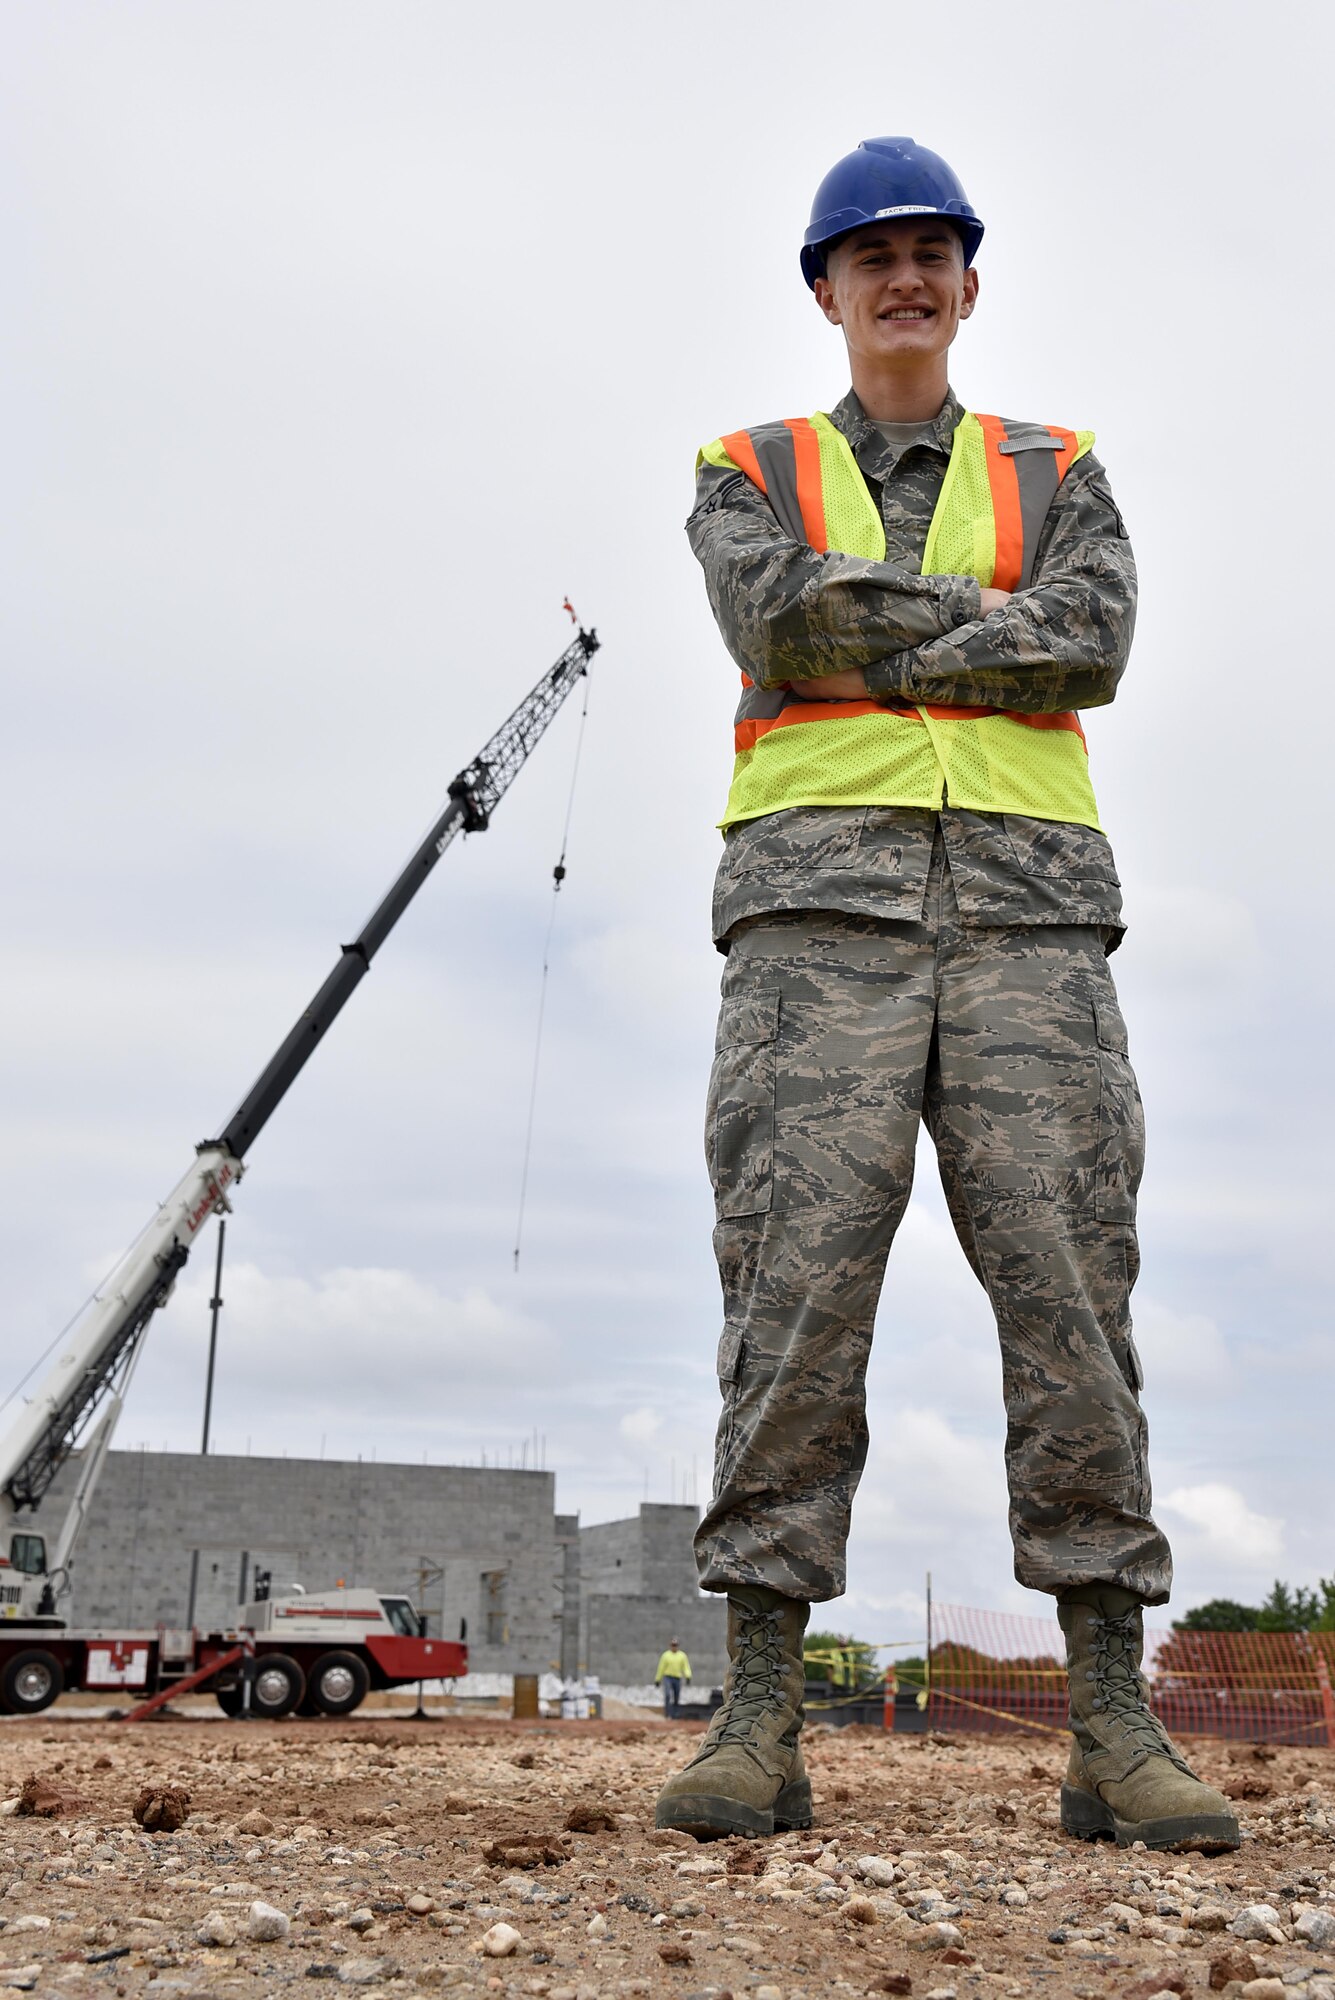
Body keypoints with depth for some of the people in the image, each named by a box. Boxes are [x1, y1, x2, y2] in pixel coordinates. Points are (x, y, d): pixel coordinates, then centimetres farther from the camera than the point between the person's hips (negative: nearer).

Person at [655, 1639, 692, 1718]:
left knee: (677, 1699, 5)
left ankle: (674, 1717, 17)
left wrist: (687, 1676, -17)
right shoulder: (666, 1655, 3)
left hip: (678, 1679, 3)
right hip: (667, 1677, -3)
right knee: (667, 1695, -21)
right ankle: (668, 1715, -21)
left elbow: (686, 1667, 1)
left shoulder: (682, 1655, 7)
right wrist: (657, 1680, 7)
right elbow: (661, 1668, 6)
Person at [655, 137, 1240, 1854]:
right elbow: (779, 623, -4)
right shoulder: (749, 477, 19)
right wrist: (990, 615, 0)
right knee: (798, 1273, -12)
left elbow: (1094, 645, 0)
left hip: (1023, 899, 1)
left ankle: (1115, 1728, -5)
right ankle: (759, 1714, -9)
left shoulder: (1056, 474, 22)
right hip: (821, 893, -1)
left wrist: (871, 644, -3)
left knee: (1066, 1274, -8)